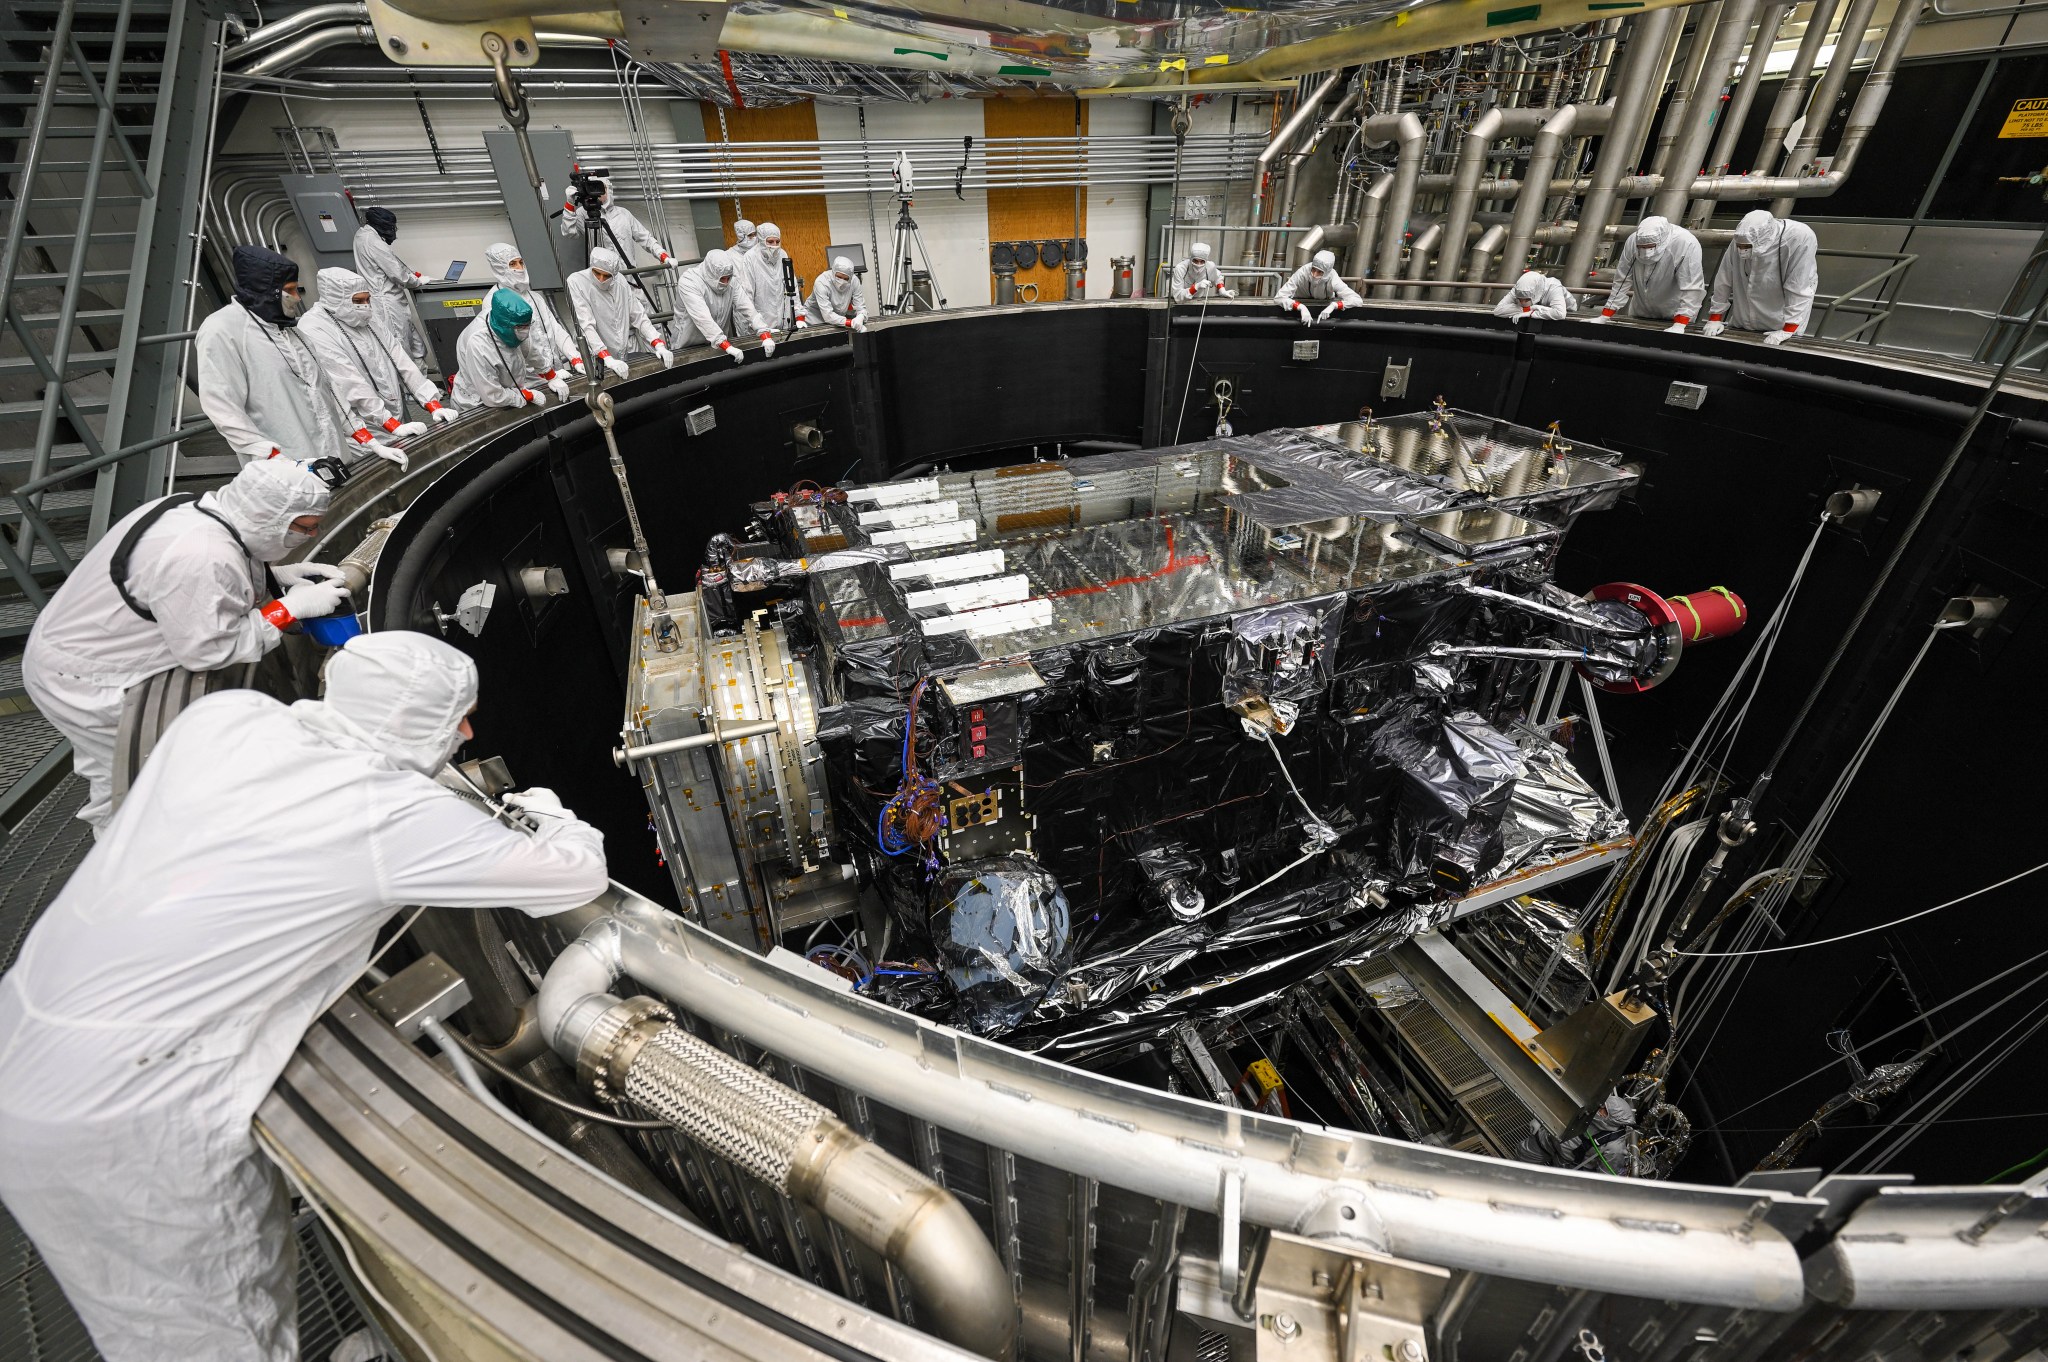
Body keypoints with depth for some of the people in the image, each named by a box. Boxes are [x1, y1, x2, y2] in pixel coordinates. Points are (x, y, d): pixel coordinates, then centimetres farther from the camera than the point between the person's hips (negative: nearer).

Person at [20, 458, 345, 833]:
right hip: (80, 681, -9)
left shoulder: (193, 508, -8)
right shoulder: (204, 556, -36)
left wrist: (277, 576, -5)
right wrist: (291, 607, -25)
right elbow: (208, 650, -30)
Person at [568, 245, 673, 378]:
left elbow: (639, 316, 7)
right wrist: (608, 359, -29)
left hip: (627, 355, 5)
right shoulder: (576, 282, -10)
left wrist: (660, 346, -8)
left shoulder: (620, 280, 5)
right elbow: (586, 325, -17)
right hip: (598, 360, -5)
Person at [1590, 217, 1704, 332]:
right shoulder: (1632, 241, -19)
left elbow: (1691, 288, -27)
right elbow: (1622, 280, -8)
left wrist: (1679, 326, -33)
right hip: (1641, 313, 3)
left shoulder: (1687, 244, -27)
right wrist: (1605, 316, -9)